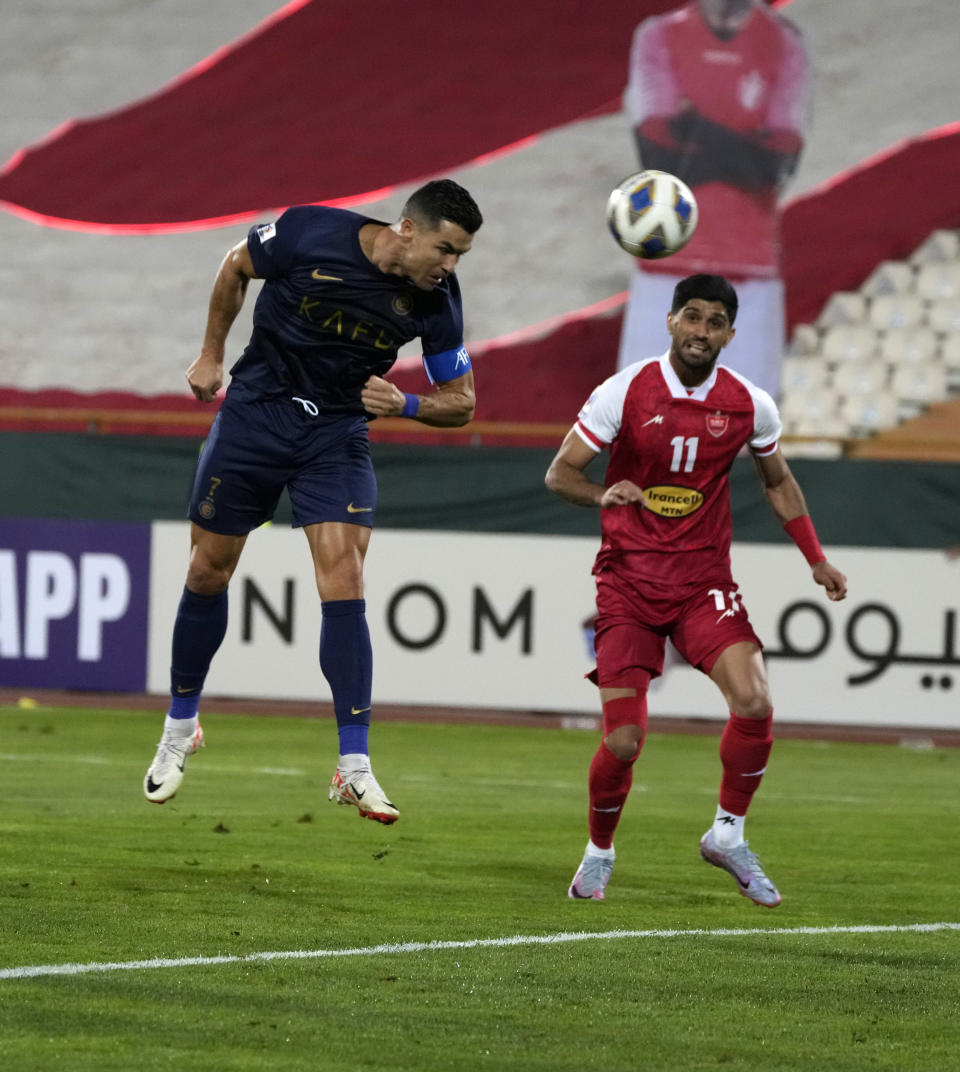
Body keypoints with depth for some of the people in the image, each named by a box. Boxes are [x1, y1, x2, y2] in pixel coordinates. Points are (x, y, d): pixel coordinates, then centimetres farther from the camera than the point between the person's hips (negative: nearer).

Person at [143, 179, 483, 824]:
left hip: (340, 433, 1)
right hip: (256, 412, 0)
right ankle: (180, 729, 27)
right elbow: (237, 266, 2)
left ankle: (355, 766, -15)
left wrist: (405, 404, -21)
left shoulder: (438, 299, -13)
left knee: (344, 577, -15)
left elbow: (460, 403, -1)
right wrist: (212, 355, 6)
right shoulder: (311, 234, -20)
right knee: (210, 571, 6)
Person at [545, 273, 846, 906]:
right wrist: (604, 495, -24)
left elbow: (777, 481, 18)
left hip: (704, 581, 2)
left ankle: (728, 833, 1)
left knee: (754, 702, -21)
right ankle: (600, 853, 19)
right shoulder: (625, 392, -7)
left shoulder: (749, 404, 0)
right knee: (623, 742, -9)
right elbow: (560, 473, -3)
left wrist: (817, 560, 13)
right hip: (628, 580, -2)